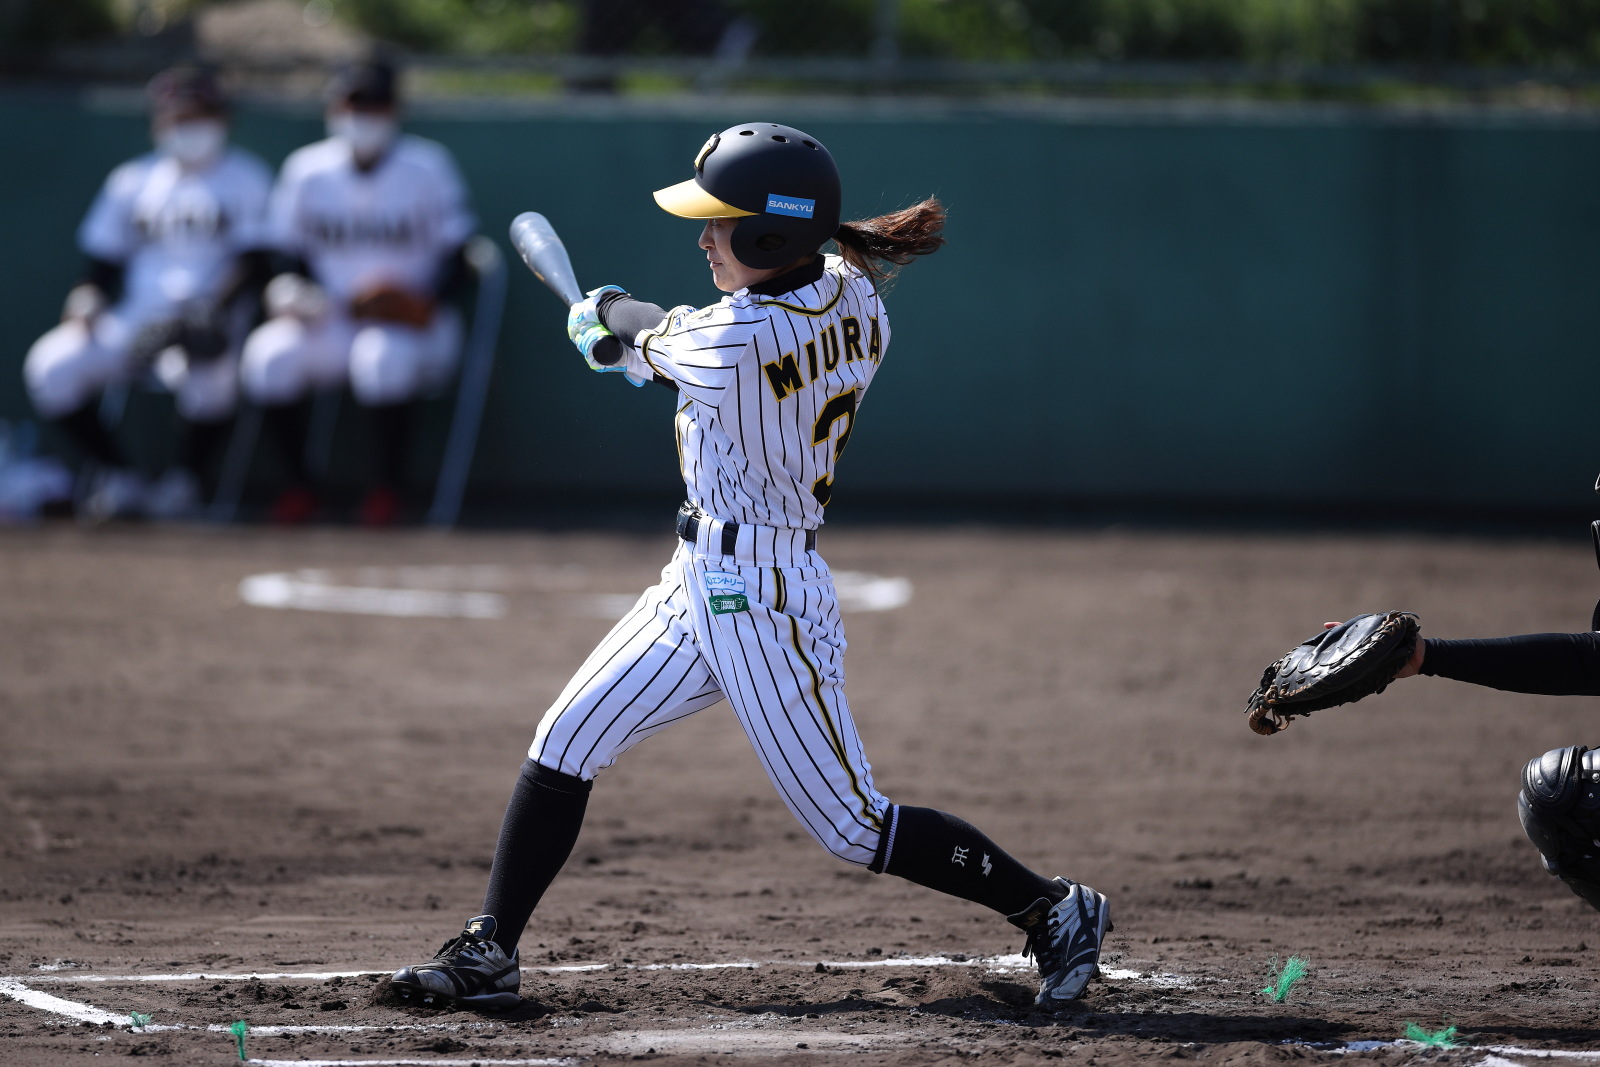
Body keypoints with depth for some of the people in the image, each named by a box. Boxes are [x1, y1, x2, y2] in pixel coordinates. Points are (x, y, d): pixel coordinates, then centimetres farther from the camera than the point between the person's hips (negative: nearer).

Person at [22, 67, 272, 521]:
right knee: (49, 367, -22)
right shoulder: (132, 181, 16)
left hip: (209, 324, -4)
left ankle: (183, 480, -17)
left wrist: (202, 313, -20)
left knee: (206, 365, -40)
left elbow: (252, 265, -3)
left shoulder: (245, 178, 6)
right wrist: (86, 302, -5)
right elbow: (102, 263, 17)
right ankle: (120, 478, -7)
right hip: (134, 321, 4)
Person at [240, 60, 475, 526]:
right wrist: (289, 292, -13)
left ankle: (386, 486, -17)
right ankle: (298, 485, -8)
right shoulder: (306, 170, 4)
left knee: (385, 356, -38)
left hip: (411, 324, -3)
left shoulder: (428, 168, -3)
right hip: (330, 321, 3)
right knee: (269, 354, -27)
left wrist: (429, 302, -22)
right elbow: (290, 256, 10)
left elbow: (456, 260, -3)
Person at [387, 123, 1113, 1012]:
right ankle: (488, 955, 11)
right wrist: (642, 341, 27)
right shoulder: (854, 300, -1)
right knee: (565, 744, 8)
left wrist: (605, 313, 19)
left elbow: (654, 342, -4)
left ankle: (1056, 909, 11)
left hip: (759, 601, -10)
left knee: (853, 826, -1)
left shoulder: (729, 338, -26)